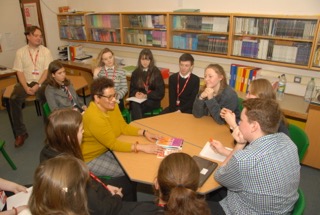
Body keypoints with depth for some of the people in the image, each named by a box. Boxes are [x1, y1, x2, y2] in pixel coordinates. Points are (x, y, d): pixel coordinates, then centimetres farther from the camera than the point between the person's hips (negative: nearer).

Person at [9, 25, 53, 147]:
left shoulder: (45, 51, 3)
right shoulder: (20, 52, 6)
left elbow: (47, 71, -4)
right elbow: (19, 72, 1)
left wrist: (38, 85, -17)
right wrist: (26, 87, -15)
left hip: (41, 82, -2)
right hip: (26, 82, 2)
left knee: (45, 98, -33)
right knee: (14, 100, -24)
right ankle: (21, 133, -12)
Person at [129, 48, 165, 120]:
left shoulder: (156, 72, 1)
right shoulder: (136, 73, 13)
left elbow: (160, 92, -3)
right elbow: (132, 88, 15)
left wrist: (146, 95, -16)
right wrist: (136, 93, -9)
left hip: (152, 101, -3)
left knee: (136, 106, -32)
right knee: (134, 105, -33)